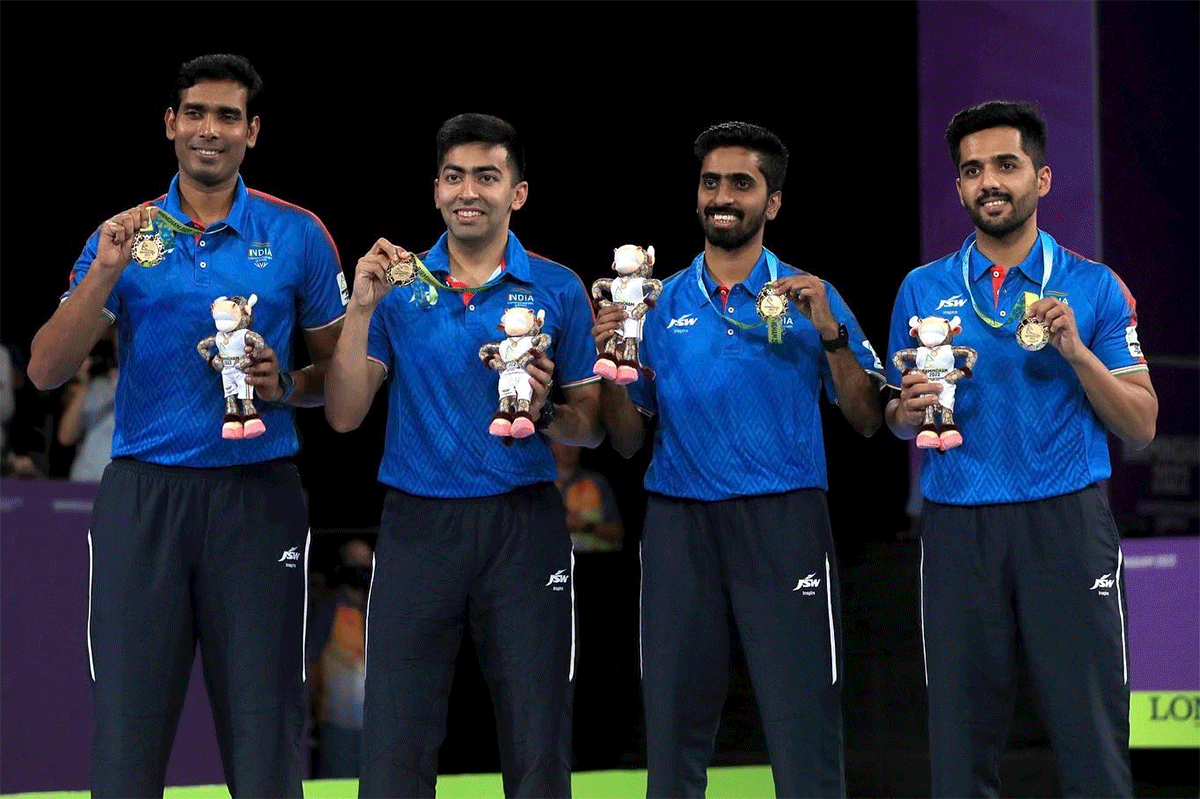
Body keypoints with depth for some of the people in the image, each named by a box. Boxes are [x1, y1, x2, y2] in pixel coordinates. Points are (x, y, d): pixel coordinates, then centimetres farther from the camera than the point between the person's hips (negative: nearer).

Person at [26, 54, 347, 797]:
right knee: (127, 723, 1)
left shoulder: (297, 235, 4)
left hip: (258, 493, -1)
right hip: (143, 492, 1)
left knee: (264, 728, 1)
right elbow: (47, 371, -1)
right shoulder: (125, 235, 7)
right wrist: (106, 272, -14)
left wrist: (285, 386, -10)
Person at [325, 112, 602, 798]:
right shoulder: (398, 286, 6)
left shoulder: (558, 290, 4)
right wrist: (361, 308, -10)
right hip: (418, 526, 0)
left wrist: (545, 414, -14)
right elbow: (345, 415, 0)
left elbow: (592, 427, 7)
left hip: (524, 522, 0)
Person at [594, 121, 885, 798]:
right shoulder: (661, 304, 10)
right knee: (675, 732, 7)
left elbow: (869, 422, 1)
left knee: (805, 733, -5)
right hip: (680, 522, 2)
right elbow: (629, 441, 11)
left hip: (784, 521, -2)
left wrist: (830, 333, -12)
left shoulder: (809, 298, 6)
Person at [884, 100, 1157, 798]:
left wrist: (1075, 352, -13)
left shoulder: (1094, 288, 4)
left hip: (1068, 523, -2)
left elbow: (1141, 428, 1)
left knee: (1092, 739, -5)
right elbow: (898, 424, 17)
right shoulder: (924, 290, 10)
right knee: (963, 742, 4)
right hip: (958, 525, 2)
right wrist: (909, 410, -7)